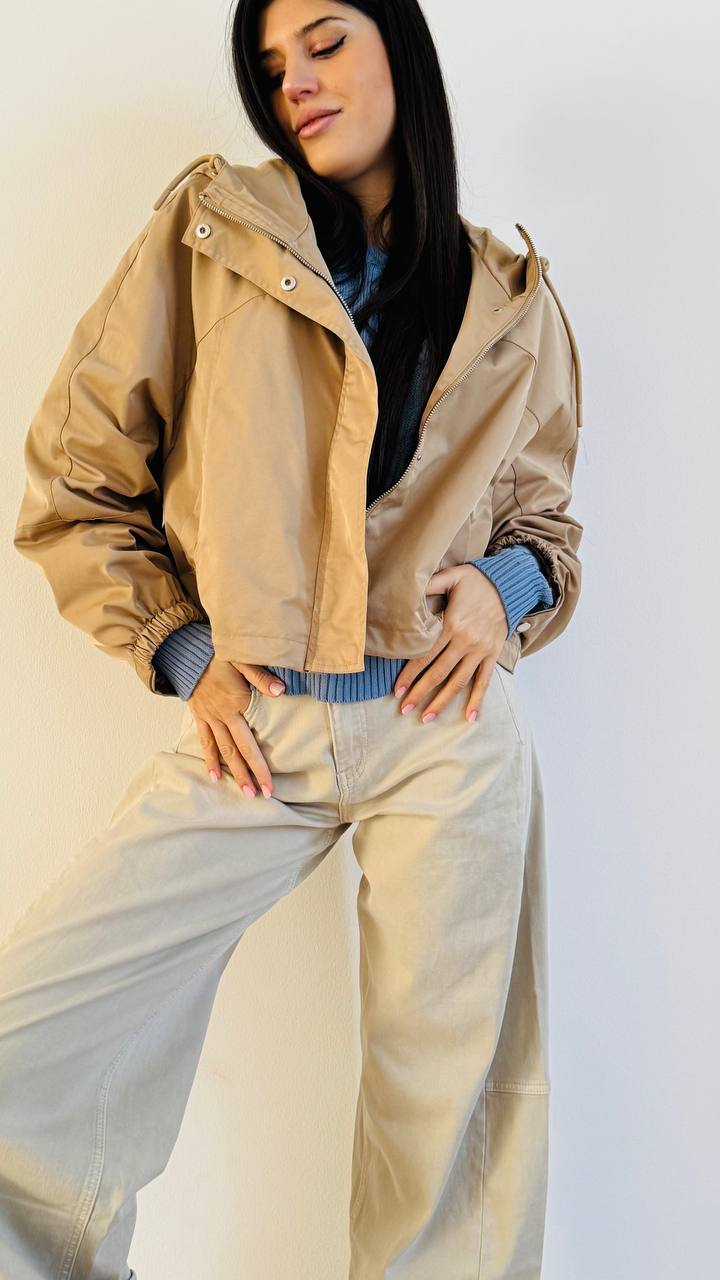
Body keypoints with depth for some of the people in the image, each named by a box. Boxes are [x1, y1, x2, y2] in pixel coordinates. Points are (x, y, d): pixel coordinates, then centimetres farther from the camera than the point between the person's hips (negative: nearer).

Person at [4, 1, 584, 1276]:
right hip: (251, 728, 0)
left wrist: (505, 587, -2)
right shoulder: (209, 229, 5)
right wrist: (183, 654, -2)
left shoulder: (511, 298, 10)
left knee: (449, 1104, 7)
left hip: (447, 729, 1)